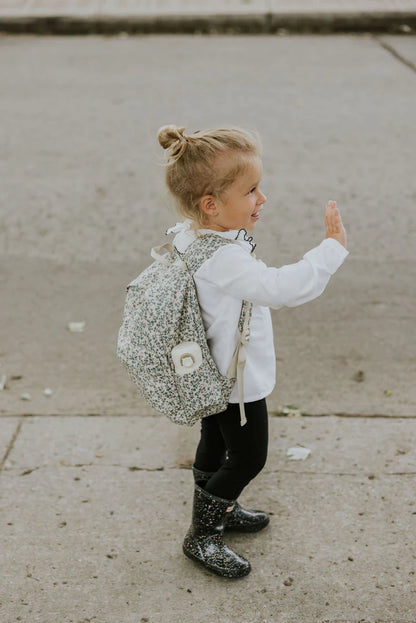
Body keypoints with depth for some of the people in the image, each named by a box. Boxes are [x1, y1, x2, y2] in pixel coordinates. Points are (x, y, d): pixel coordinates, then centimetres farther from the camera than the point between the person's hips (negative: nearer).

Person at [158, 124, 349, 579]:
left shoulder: (187, 239, -5)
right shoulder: (222, 259, -36)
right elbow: (282, 289, -43)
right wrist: (333, 247, -37)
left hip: (213, 377, 10)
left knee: (216, 446, 26)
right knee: (248, 457, 7)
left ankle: (218, 511, 47)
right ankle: (201, 537, 20)